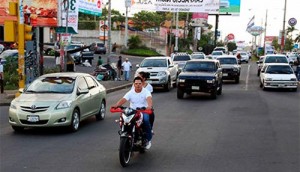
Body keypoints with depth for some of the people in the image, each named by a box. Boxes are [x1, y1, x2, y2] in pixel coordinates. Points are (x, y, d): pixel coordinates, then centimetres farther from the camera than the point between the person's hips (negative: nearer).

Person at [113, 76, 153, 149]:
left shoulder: (146, 92, 0)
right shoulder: (130, 93, 7)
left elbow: (149, 99, -22)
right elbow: (123, 99, -8)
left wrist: (149, 106, -46)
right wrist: (116, 105, -29)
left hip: (144, 111, -2)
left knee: (145, 119, -35)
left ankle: (148, 139, -13)